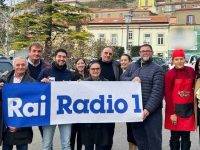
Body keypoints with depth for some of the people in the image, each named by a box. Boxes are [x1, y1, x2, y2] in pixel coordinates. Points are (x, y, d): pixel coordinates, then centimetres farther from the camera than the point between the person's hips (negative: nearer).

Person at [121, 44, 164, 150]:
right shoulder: (132, 66, 14)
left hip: (151, 111, -5)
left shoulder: (157, 69, -3)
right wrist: (131, 80, -13)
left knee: (154, 140, 0)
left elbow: (157, 91, -11)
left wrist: (148, 109, -19)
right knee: (139, 140, 15)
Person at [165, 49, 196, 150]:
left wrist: (194, 106, 2)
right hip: (175, 109, -3)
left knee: (186, 137, 11)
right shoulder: (169, 74, -8)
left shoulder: (191, 71, 3)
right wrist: (172, 113, -11)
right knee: (175, 136, 6)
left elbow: (194, 88, 11)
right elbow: (168, 95, -8)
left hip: (189, 109, 3)